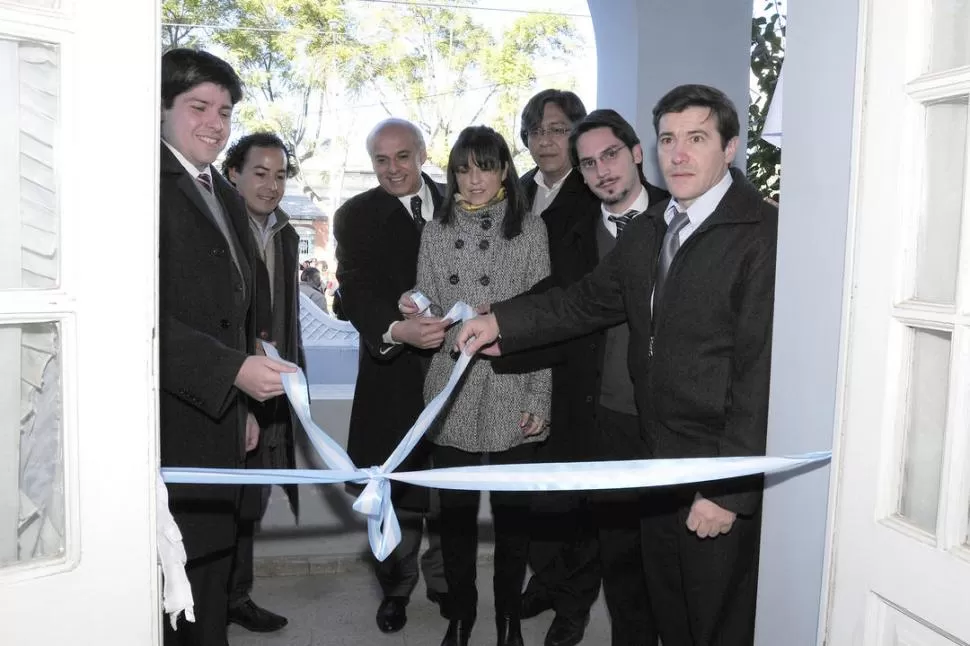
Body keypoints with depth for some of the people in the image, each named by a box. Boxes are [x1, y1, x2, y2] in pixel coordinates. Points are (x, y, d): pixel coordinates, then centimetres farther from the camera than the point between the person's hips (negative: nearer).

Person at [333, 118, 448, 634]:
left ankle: (443, 578, 35)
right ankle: (396, 586, 28)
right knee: (396, 489, 6)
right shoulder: (355, 216, -4)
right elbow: (357, 292, -17)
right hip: (394, 371, -2)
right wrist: (397, 330, -36)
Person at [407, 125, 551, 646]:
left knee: (512, 511, 7)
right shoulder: (436, 232, 7)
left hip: (513, 398, -1)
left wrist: (540, 398, -5)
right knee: (456, 511, 9)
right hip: (452, 395, 2)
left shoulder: (530, 229, 1)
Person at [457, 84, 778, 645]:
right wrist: (502, 322, 3)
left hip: (725, 479, -7)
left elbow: (762, 372, -20)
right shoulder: (647, 232, 10)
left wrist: (729, 490, -19)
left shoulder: (762, 235, -17)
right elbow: (588, 301, 15)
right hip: (661, 470, 7)